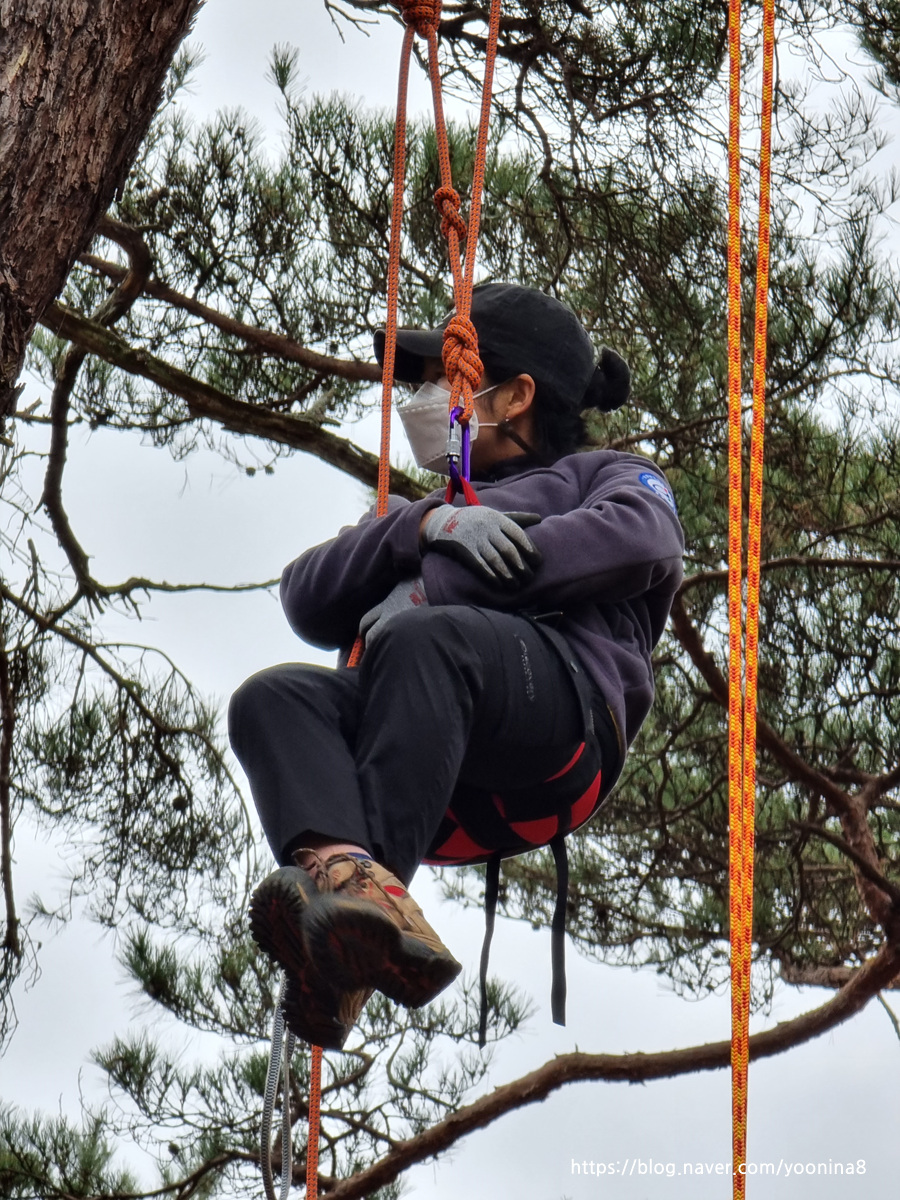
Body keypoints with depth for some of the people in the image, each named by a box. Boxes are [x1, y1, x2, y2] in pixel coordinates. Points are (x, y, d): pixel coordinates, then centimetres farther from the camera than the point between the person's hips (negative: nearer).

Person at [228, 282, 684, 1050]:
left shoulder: (608, 476, 30)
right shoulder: (428, 514, 44)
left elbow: (641, 540, 2)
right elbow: (310, 601, 24)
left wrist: (438, 588, -2)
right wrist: (426, 527, 5)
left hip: (560, 706, -5)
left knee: (422, 640, -35)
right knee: (274, 699, -25)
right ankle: (343, 869, -54)